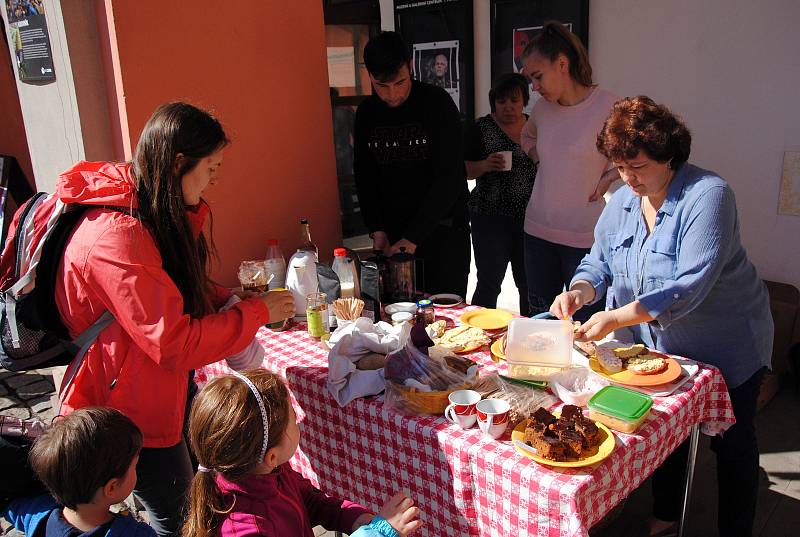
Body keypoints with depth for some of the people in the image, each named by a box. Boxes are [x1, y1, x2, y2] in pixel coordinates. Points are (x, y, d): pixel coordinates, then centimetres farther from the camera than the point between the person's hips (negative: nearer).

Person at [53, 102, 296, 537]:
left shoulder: (153, 215, 1)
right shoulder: (116, 238, -31)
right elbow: (176, 344, -30)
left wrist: (230, 297, -5)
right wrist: (258, 312, -19)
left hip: (165, 388, 9)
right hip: (128, 412, -9)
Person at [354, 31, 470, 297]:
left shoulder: (438, 103, -11)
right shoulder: (366, 112, 4)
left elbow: (450, 177, -16)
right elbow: (364, 176, 10)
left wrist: (413, 236, -19)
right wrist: (376, 229, -3)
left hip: (442, 228, -4)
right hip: (392, 232, 4)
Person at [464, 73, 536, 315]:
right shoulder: (481, 129, -1)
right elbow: (465, 171, -1)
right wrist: (484, 165, -18)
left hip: (529, 218, 3)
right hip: (490, 217, -3)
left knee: (530, 284, 5)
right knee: (489, 283, -3)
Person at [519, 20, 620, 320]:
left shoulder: (608, 107, -12)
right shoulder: (543, 108, 5)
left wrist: (608, 177, -11)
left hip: (584, 236, -5)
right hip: (538, 230, 6)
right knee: (539, 319, 16)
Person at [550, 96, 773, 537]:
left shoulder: (707, 195, -25)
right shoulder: (622, 201, -3)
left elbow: (690, 286, -32)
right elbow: (600, 260, 1)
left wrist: (616, 318, -38)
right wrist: (580, 291, -22)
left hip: (724, 346, -5)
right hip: (656, 345, 6)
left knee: (732, 441, 11)